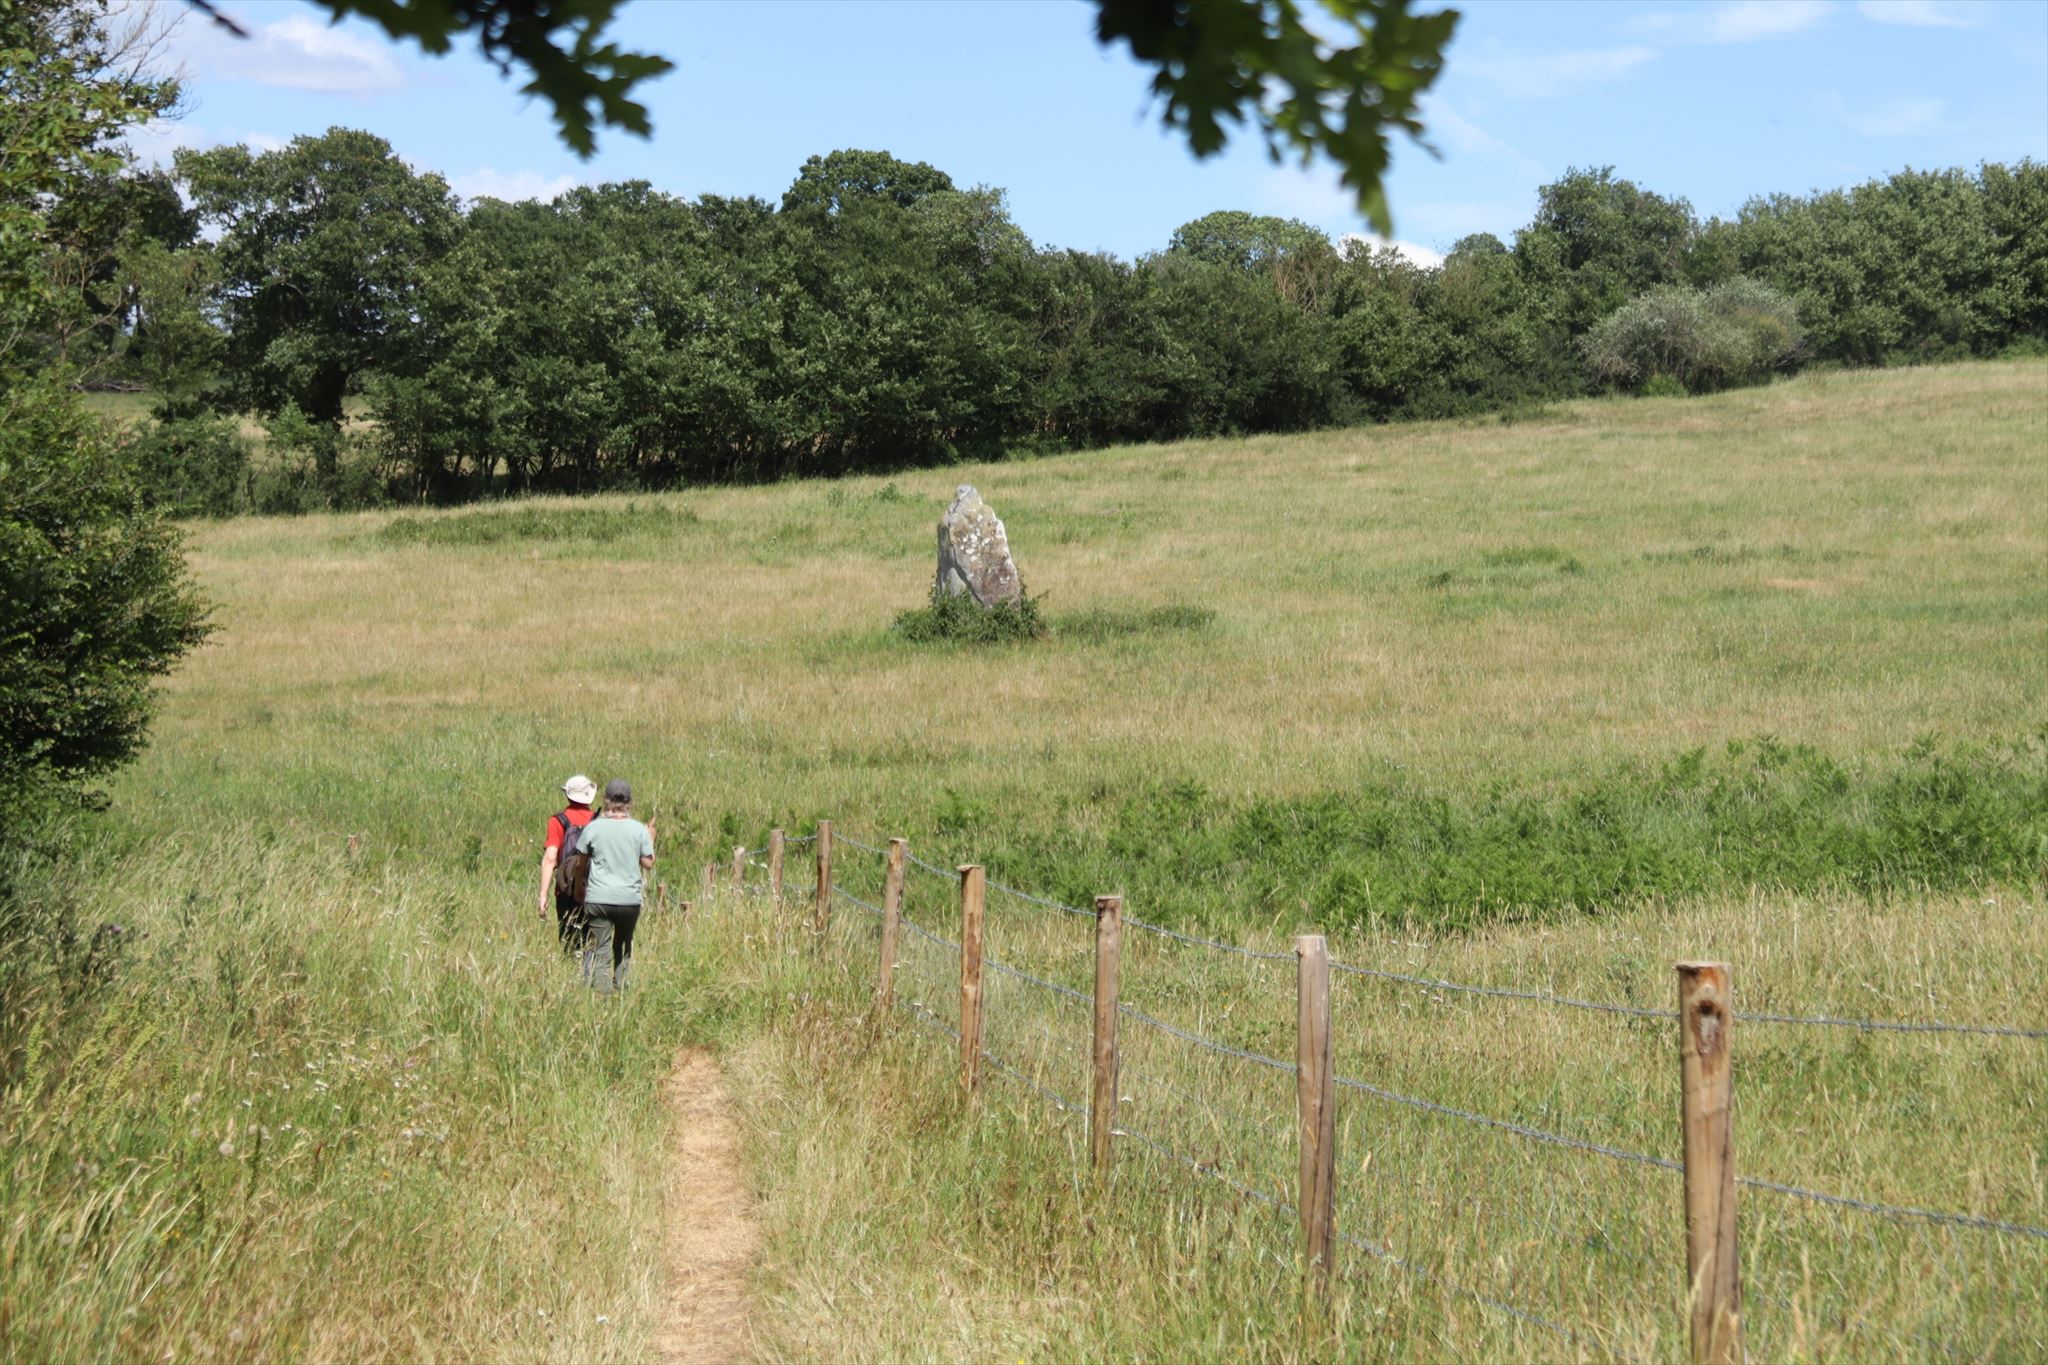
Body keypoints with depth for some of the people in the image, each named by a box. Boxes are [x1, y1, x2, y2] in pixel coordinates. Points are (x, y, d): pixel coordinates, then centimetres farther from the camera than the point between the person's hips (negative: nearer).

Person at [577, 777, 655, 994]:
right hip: (630, 898, 2)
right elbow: (648, 863, 2)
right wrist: (651, 841, 19)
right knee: (624, 948, 18)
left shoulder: (593, 827, -3)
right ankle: (621, 988, 17)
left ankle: (600, 991, -9)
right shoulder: (639, 830, -2)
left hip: (598, 897, -2)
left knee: (599, 950, -1)